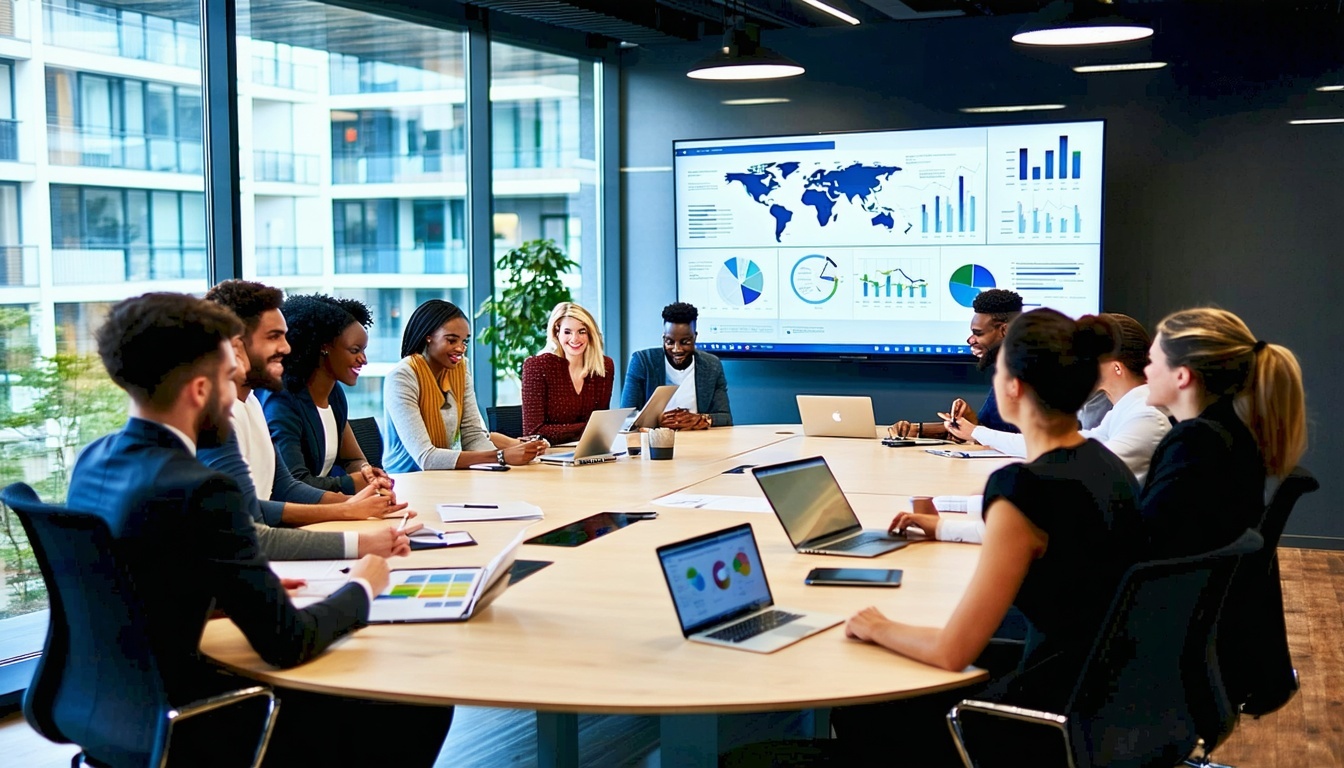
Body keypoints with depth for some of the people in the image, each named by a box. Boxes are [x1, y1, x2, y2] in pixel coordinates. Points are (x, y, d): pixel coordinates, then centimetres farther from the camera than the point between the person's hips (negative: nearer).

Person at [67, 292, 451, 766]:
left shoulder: (94, 460, 1)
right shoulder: (197, 489, -25)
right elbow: (287, 642, -20)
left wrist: (256, 589, 10)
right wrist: (361, 589, -3)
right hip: (172, 729, -9)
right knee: (419, 713, 0)